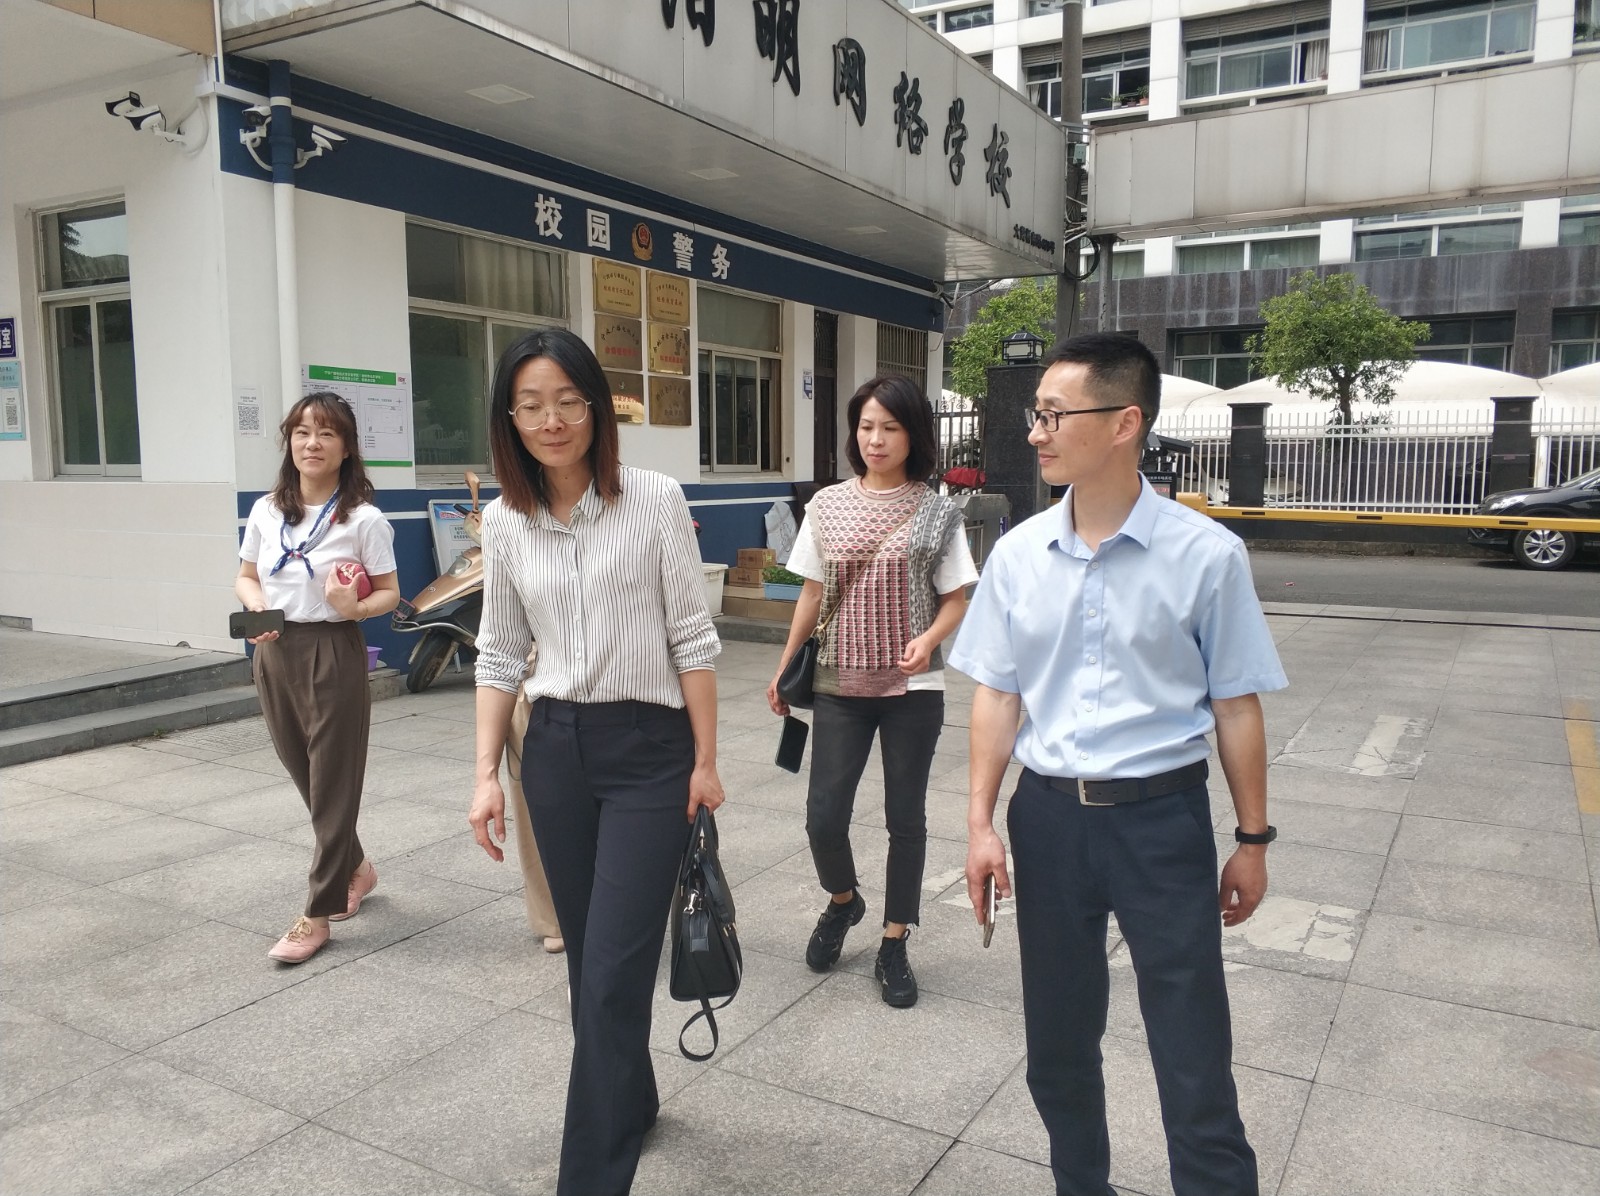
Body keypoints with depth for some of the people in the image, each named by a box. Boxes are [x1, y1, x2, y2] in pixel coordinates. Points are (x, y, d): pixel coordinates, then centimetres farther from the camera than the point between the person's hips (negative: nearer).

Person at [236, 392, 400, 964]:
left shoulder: (363, 519, -8)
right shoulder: (266, 512, 5)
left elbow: (390, 593, -4)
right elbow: (246, 577, 14)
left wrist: (357, 608, -24)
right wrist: (256, 606, -7)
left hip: (334, 653, -5)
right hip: (274, 653, 5)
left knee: (332, 783, 3)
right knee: (305, 776, 16)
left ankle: (318, 914, 14)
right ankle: (354, 867, 39)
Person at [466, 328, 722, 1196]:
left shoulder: (655, 501, -9)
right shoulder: (503, 521, 2)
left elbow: (692, 640, -6)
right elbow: (501, 655, 8)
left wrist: (705, 760, -5)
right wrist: (487, 774, 4)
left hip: (648, 750, -4)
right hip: (554, 750, 4)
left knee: (614, 971, -5)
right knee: (588, 958, 16)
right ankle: (632, 1101, 40)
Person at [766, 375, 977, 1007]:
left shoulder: (936, 512, -2)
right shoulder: (827, 506, 3)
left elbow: (956, 599, 1)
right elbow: (812, 594, 10)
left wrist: (928, 640, -18)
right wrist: (785, 668, 11)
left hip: (913, 688, -1)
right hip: (841, 684, 2)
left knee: (905, 818, 7)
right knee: (823, 817, -1)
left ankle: (893, 948, 24)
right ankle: (842, 901, 32)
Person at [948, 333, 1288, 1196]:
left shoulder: (1205, 555, -10)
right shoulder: (1017, 554, -2)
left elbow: (1235, 705, -3)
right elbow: (996, 694, 4)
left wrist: (1253, 841, 3)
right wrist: (981, 822, 1)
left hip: (1162, 814, -3)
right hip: (1048, 812, 3)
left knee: (1194, 1057, 5)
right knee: (1057, 1043, 18)